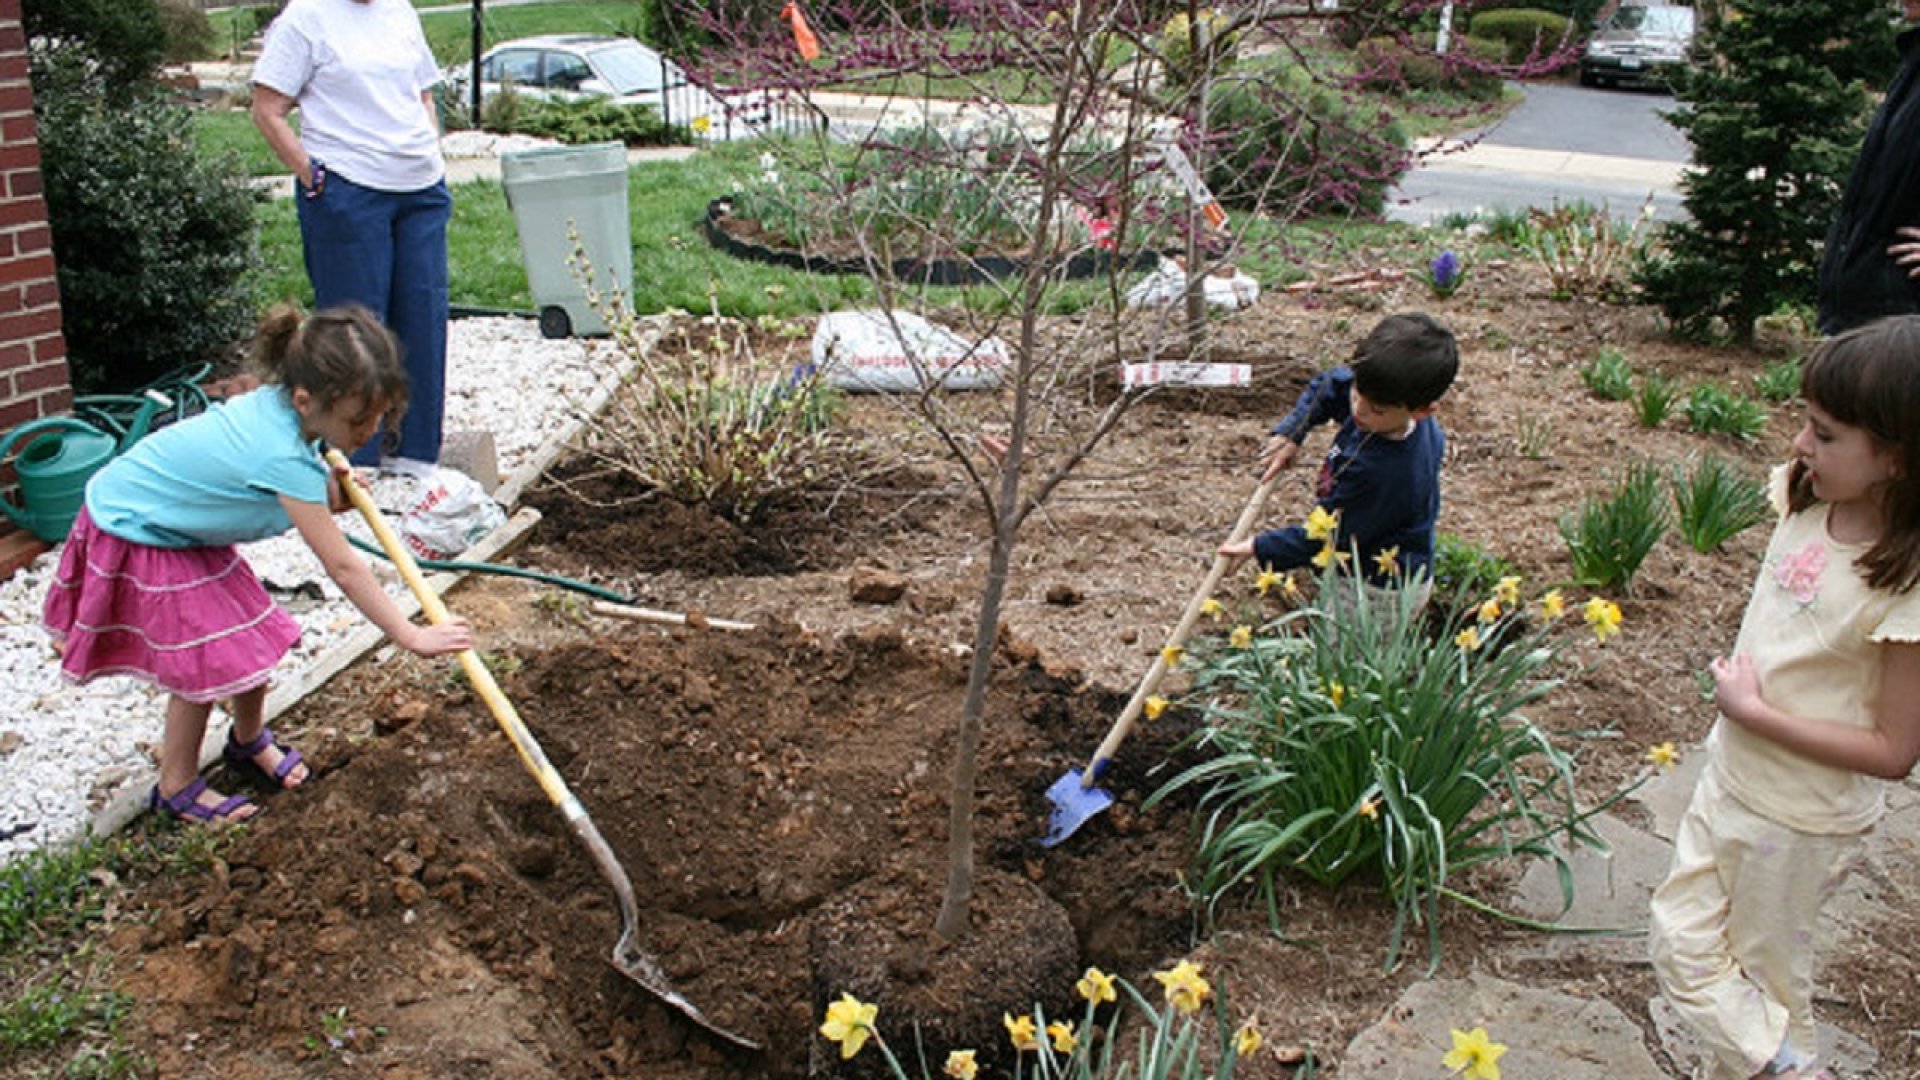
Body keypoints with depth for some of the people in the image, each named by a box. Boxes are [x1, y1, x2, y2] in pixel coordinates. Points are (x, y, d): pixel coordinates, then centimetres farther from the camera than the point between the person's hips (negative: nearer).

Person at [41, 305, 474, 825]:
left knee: (253, 634, 12)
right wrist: (412, 637, -27)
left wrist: (331, 491, -19)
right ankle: (177, 786, 18)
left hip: (179, 523, 8)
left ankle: (250, 739, 36)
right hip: (136, 537, -8)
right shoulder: (281, 455, -37)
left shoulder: (281, 404, -14)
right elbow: (343, 567, -32)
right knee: (205, 662, -3)